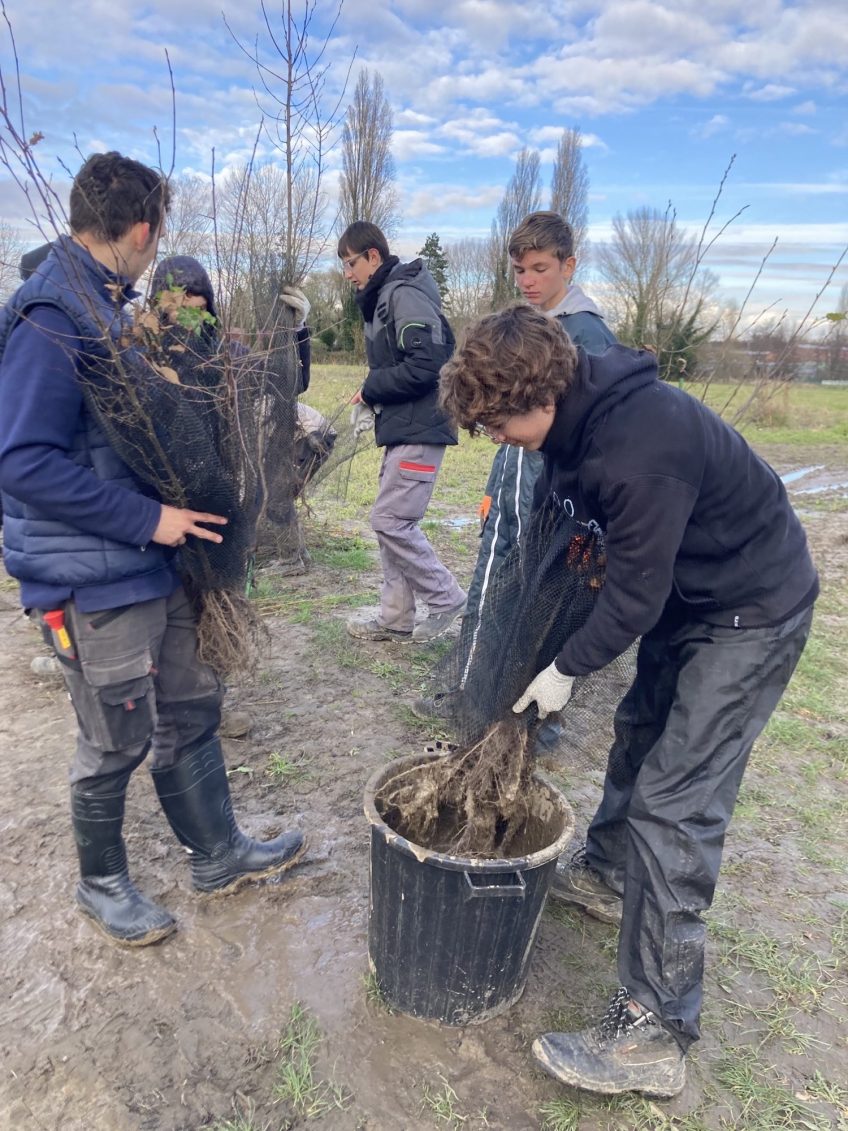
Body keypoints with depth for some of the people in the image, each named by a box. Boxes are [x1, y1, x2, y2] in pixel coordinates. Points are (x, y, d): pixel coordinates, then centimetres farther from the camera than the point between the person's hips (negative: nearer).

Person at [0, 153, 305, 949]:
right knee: (116, 744, 8)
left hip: (151, 565, 9)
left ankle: (217, 854, 37)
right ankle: (102, 883, 35)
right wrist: (147, 518, -22)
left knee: (191, 711, 18)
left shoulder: (104, 305, 10)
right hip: (93, 583, -9)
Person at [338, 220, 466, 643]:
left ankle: (447, 599, 6)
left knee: (390, 522, -9)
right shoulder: (383, 298, 18)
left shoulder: (405, 294, -12)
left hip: (418, 430, -10)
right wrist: (374, 394, 3)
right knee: (393, 522, 10)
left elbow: (424, 364, -22)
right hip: (402, 429, 10)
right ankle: (396, 619, 18)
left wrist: (371, 389, -11)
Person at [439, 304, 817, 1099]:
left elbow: (635, 593, -25)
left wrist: (567, 667, -11)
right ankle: (608, 869, 47)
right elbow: (554, 516, 6)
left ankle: (655, 1032, 2)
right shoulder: (581, 411, -7)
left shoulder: (640, 450, -34)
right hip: (686, 594, 9)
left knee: (674, 806, -10)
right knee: (640, 731, 23)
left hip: (751, 614, -9)